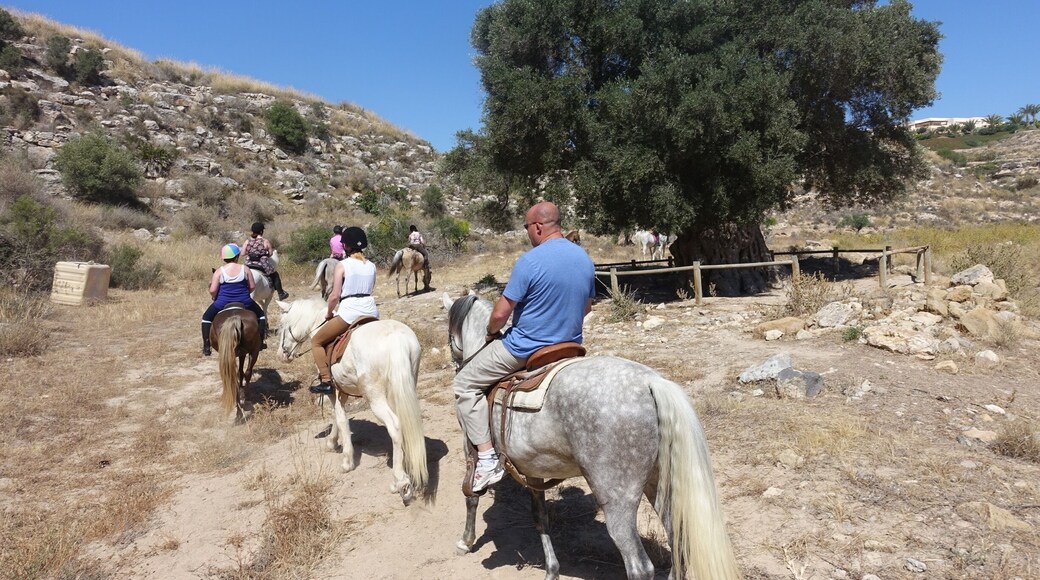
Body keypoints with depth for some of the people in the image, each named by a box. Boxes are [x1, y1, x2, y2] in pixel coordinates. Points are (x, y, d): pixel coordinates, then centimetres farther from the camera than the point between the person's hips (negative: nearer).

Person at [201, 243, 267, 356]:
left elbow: (212, 290, -10)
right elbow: (252, 287, 1)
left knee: (206, 318, 23)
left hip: (223, 303, 0)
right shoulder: (245, 269, -3)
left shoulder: (219, 271, -6)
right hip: (244, 303, 1)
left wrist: (214, 298, 11)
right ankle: (260, 342, 24)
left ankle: (206, 347, 17)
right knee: (260, 315, 26)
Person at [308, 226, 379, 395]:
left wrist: (329, 313, 9)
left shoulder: (343, 265, -5)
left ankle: (326, 381, 2)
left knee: (316, 342, 12)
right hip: (370, 310, 6)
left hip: (349, 311, -5)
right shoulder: (372, 266, 10)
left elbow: (335, 296, -7)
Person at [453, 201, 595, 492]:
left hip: (524, 349, -8)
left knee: (465, 385, 7)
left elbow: (500, 313, -18)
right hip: (569, 346, 8)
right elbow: (587, 306, 15)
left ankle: (487, 458, 0)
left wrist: (491, 333, 2)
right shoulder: (585, 259, 1)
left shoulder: (530, 261, -21)